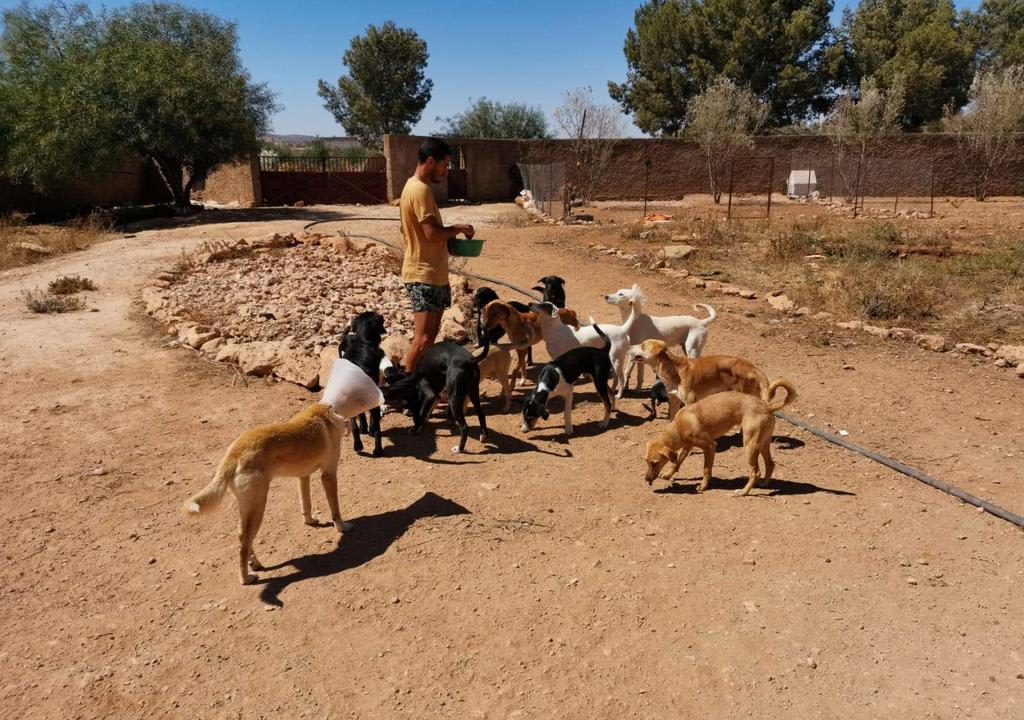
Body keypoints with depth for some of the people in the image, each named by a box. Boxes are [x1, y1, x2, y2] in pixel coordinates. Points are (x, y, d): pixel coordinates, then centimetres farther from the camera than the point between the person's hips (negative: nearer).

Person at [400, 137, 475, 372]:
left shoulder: (414, 186, 16)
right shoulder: (421, 190, -16)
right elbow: (433, 233, -24)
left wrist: (451, 234, 10)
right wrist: (458, 228, -7)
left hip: (432, 274, 11)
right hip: (424, 275, -11)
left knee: (430, 335, 14)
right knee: (423, 339, -10)